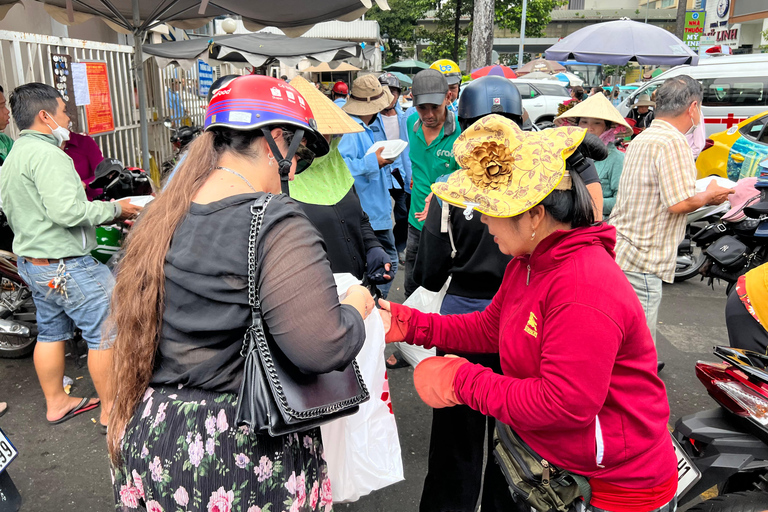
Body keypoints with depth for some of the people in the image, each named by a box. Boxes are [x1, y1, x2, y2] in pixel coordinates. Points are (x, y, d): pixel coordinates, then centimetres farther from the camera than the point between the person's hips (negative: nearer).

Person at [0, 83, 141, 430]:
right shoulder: (47, 155, -19)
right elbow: (67, 211, -29)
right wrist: (114, 210, -17)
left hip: (30, 263, 11)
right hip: (66, 265, -11)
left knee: (51, 332, 19)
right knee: (105, 331, -1)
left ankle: (55, 403, 32)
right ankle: (112, 408, 8)